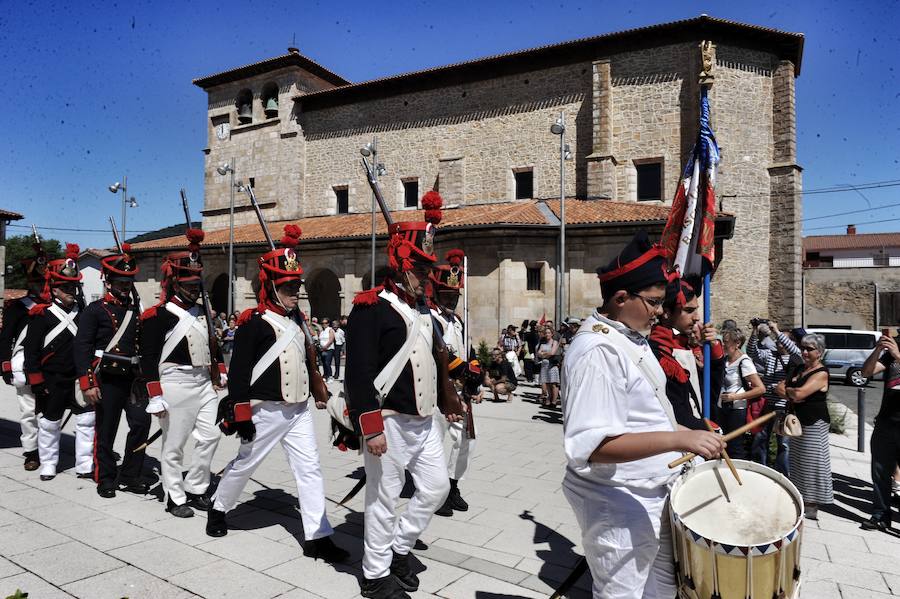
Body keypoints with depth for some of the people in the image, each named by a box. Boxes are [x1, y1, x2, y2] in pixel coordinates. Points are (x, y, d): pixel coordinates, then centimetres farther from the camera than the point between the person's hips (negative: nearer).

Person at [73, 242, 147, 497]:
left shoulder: (135, 310, 13)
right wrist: (87, 383, -15)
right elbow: (82, 347, -10)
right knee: (106, 431, 5)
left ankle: (129, 475, 12)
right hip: (107, 379, -5)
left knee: (141, 423, -2)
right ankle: (106, 478, 21)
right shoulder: (95, 310, -4)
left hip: (132, 377, 5)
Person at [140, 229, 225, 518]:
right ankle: (175, 498, 19)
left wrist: (220, 372, 14)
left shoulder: (204, 312, 12)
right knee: (174, 445, 5)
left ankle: (195, 489, 22)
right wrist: (155, 396, -15)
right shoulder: (157, 316, -10)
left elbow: (214, 344, 22)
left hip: (204, 382, 7)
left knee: (210, 436, 6)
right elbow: (148, 358, -12)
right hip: (176, 383, -7)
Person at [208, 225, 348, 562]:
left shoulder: (296, 319, 11)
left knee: (309, 469, 1)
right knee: (245, 464, 13)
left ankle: (317, 538, 5)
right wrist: (241, 415, -16)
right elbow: (238, 371, -15)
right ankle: (218, 508, 41)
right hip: (268, 410, -6)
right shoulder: (254, 322, -12)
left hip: (299, 409, 6)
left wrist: (317, 392, 22)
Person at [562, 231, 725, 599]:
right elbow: (593, 446, -32)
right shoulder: (597, 351, -26)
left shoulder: (631, 336, 7)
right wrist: (677, 439, -36)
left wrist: (689, 433, 13)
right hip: (620, 507, -10)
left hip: (654, 495, 10)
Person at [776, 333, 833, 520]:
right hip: (797, 422, 8)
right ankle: (801, 500, 27)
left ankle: (811, 506, 8)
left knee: (811, 462, -2)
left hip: (814, 424, -8)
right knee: (797, 461, 15)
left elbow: (799, 393, -24)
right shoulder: (799, 369, 12)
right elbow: (778, 388, 8)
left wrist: (786, 389, -4)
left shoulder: (821, 373, -13)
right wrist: (792, 394, -11)